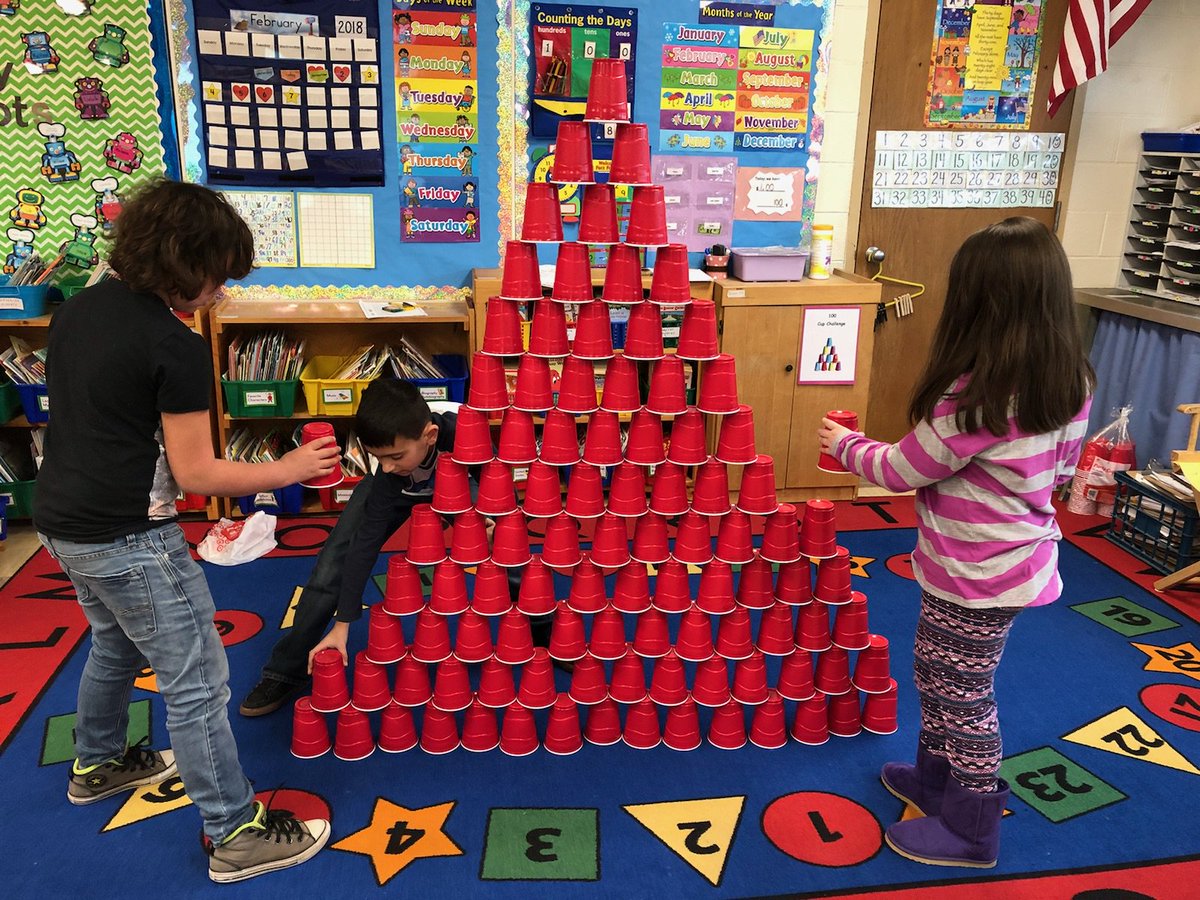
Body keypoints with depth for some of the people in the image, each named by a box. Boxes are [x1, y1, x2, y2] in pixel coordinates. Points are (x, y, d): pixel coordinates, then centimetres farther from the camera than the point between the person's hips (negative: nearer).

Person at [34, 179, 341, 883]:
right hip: (128, 540, -9)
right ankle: (236, 832, 11)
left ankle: (98, 765, 51)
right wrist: (287, 470, -8)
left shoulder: (77, 310, 6)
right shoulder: (177, 347, -20)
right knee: (197, 683, 1)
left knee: (117, 644, 31)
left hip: (63, 524, 9)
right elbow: (194, 472, -18)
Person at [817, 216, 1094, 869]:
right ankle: (936, 779, 44)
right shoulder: (1072, 382, -4)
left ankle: (969, 832, 30)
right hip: (1022, 562, 8)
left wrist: (845, 445, 1)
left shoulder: (973, 395, -30)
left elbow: (900, 471, -17)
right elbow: (1061, 469, 9)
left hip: (975, 580, -8)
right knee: (938, 677, 25)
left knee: (964, 697, 11)